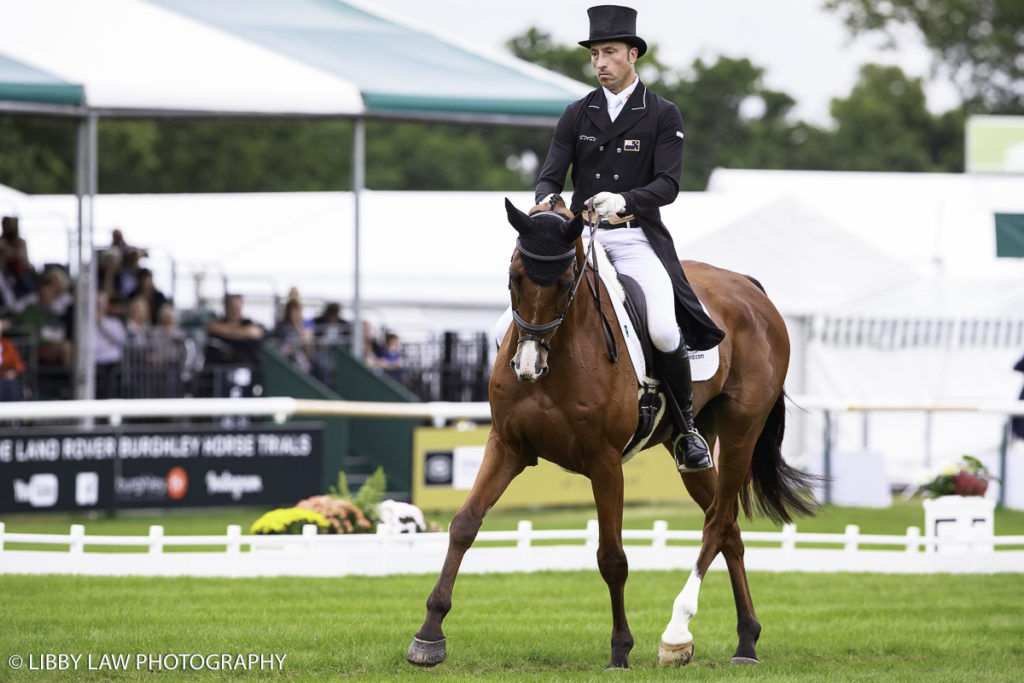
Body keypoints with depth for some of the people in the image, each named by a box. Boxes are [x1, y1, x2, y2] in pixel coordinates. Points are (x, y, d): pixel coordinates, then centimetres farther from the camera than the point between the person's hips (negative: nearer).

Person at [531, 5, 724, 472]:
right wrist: (546, 201, -19)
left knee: (663, 330, -25)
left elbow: (668, 184, -7)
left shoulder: (663, 116, 3)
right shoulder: (577, 116, 11)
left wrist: (625, 201, -27)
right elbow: (551, 175, 6)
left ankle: (686, 430, -4)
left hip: (637, 239, -3)